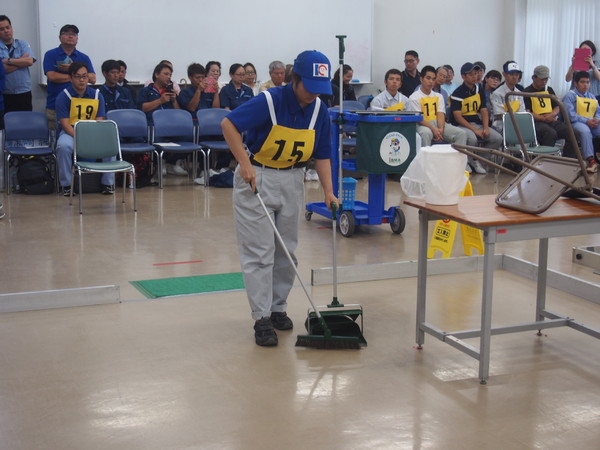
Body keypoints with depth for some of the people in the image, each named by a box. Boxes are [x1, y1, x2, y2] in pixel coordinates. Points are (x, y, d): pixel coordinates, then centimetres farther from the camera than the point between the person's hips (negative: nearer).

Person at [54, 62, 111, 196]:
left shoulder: (97, 95, 3)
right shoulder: (63, 96, -5)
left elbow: (99, 122, -1)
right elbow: (65, 124, -12)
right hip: (70, 132, -2)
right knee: (64, 146, -35)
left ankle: (108, 183, -9)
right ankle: (66, 184, -16)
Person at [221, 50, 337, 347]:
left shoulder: (319, 111, -4)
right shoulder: (269, 101, -20)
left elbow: (322, 155, 3)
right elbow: (228, 124, -22)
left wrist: (328, 191, -7)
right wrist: (244, 163, -29)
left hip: (292, 180, 5)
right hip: (256, 177, -5)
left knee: (286, 251, 11)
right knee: (259, 251, -5)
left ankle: (278, 308, 25)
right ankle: (262, 318, 0)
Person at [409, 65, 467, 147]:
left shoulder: (438, 96, 20)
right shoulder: (414, 97, 3)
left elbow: (440, 115, 5)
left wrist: (441, 129, -16)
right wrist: (433, 129, -22)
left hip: (438, 123, 5)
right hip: (423, 125, -5)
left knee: (462, 133, -16)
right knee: (426, 133, -41)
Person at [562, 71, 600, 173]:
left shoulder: (592, 97, 24)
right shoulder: (570, 95, 2)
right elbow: (570, 115, -11)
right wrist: (586, 121, -19)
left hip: (591, 123, 6)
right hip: (576, 123, -6)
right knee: (585, 131, -39)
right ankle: (591, 161, -45)